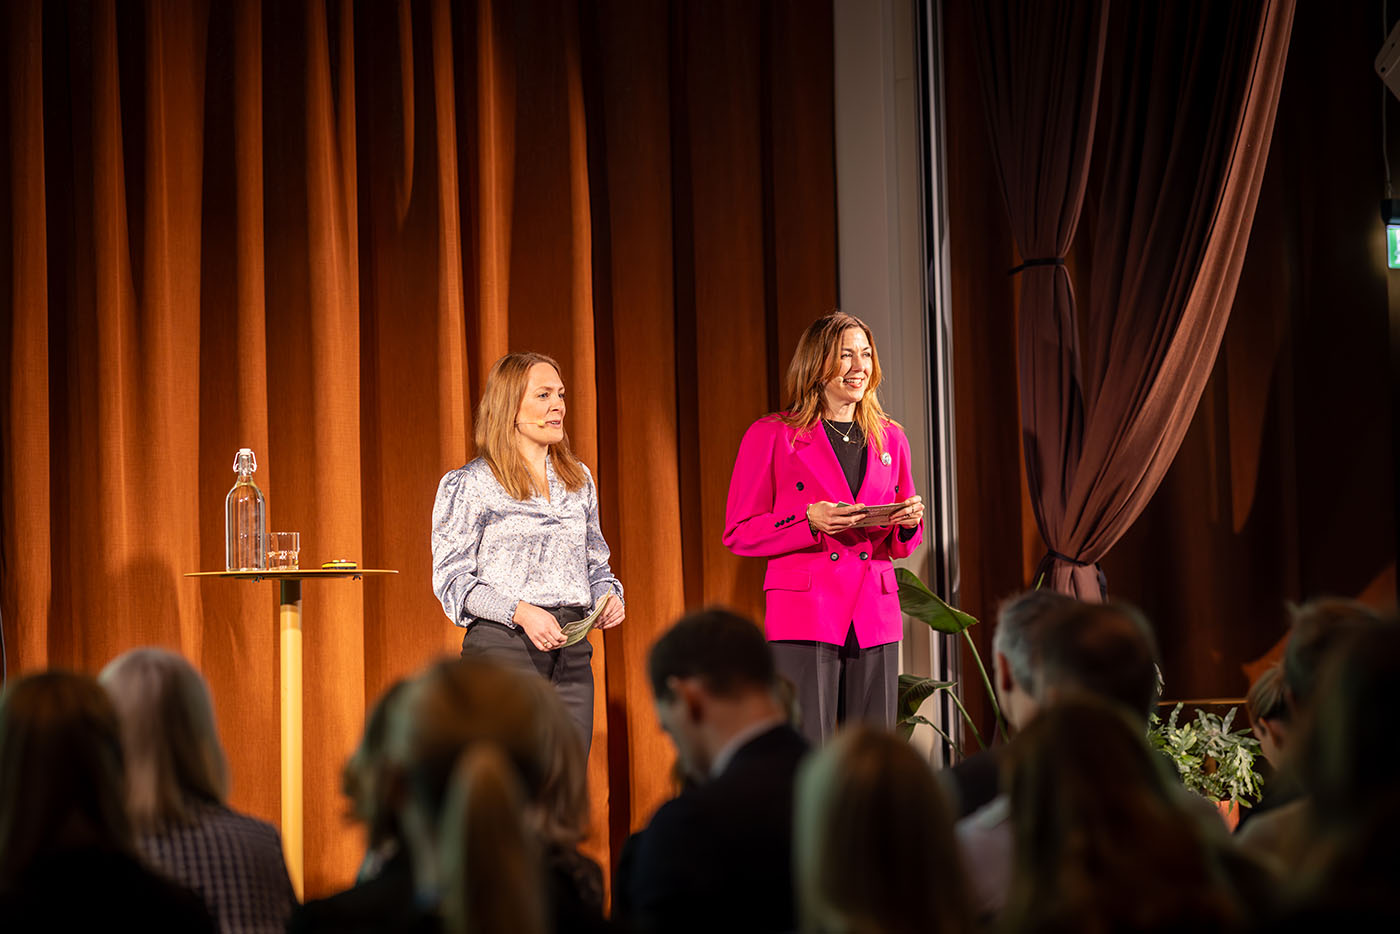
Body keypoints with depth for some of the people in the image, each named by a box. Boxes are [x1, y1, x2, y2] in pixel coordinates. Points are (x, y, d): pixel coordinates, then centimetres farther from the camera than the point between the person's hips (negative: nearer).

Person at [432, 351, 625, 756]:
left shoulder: (579, 480, 18)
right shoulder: (469, 484, 0)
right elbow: (451, 579, -4)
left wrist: (610, 597, 2)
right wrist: (520, 612, -18)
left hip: (571, 649, 6)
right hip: (503, 644, -6)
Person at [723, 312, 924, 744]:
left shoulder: (890, 439, 15)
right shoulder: (772, 435, 1)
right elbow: (738, 533, 0)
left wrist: (909, 523, -2)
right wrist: (809, 521, -15)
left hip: (875, 619, 5)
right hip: (804, 614, -5)